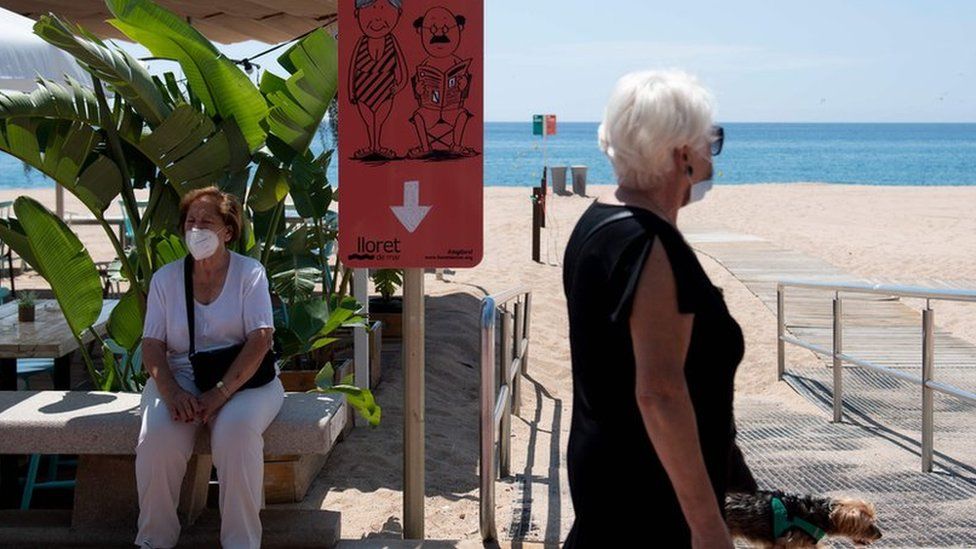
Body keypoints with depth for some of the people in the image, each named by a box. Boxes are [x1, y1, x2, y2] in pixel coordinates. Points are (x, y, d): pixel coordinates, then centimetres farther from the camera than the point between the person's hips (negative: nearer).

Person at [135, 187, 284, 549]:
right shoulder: (166, 278, 11)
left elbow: (260, 340, -8)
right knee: (158, 435, -30)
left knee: (237, 429, -35)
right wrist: (171, 391, -17)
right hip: (181, 376, 2)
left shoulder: (249, 272, 3)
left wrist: (221, 393, -22)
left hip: (243, 378, -2)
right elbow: (152, 344, 5)